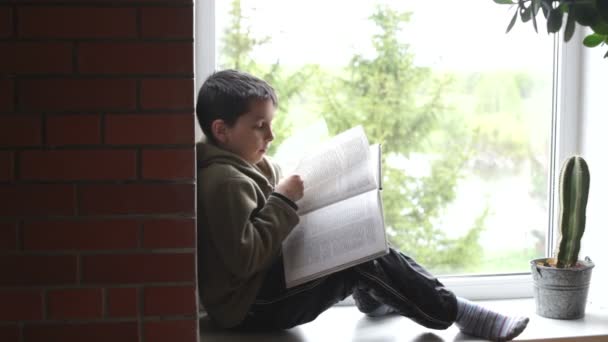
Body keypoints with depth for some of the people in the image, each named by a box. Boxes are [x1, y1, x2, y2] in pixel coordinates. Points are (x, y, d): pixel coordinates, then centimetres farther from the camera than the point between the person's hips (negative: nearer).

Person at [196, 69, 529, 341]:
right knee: (367, 260, -14)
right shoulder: (224, 181, -22)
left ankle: (372, 296, 22)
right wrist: (282, 200, -23)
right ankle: (453, 311, -3)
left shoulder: (242, 166, 10)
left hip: (264, 285, 11)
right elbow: (245, 258, -29)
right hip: (252, 307, -11)